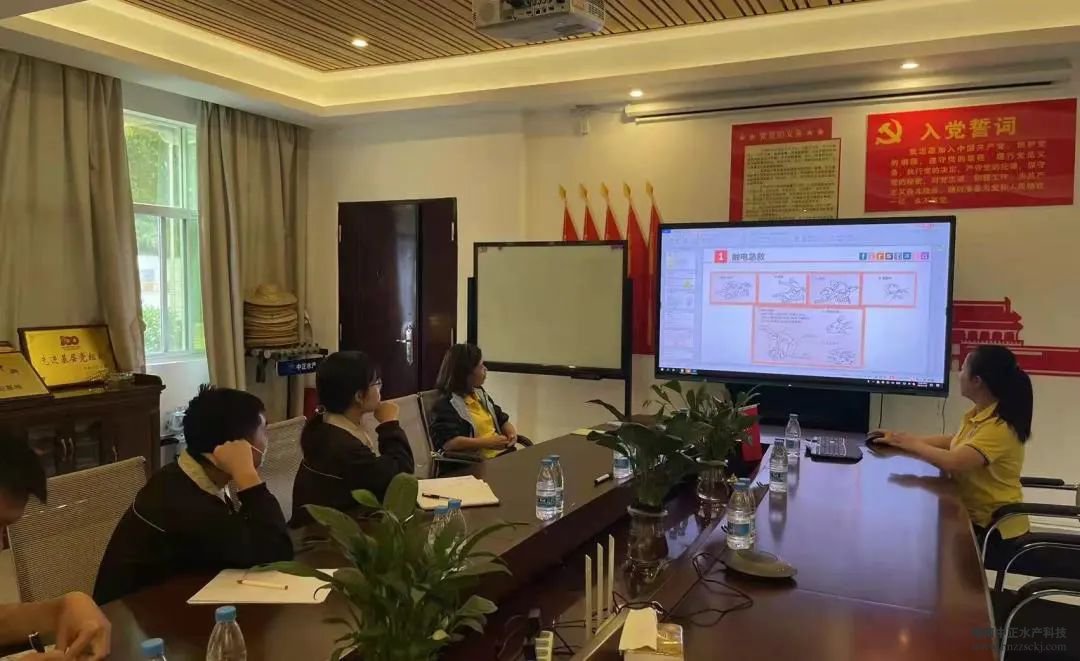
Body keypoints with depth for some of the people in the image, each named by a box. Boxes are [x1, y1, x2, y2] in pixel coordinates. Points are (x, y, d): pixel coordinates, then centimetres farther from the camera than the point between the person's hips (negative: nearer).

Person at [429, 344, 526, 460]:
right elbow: (448, 442, -23)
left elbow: (503, 420, 28)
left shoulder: (480, 394, 19)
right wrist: (487, 442, -21)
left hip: (502, 453, 8)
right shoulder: (446, 404, -9)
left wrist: (512, 433, 5)